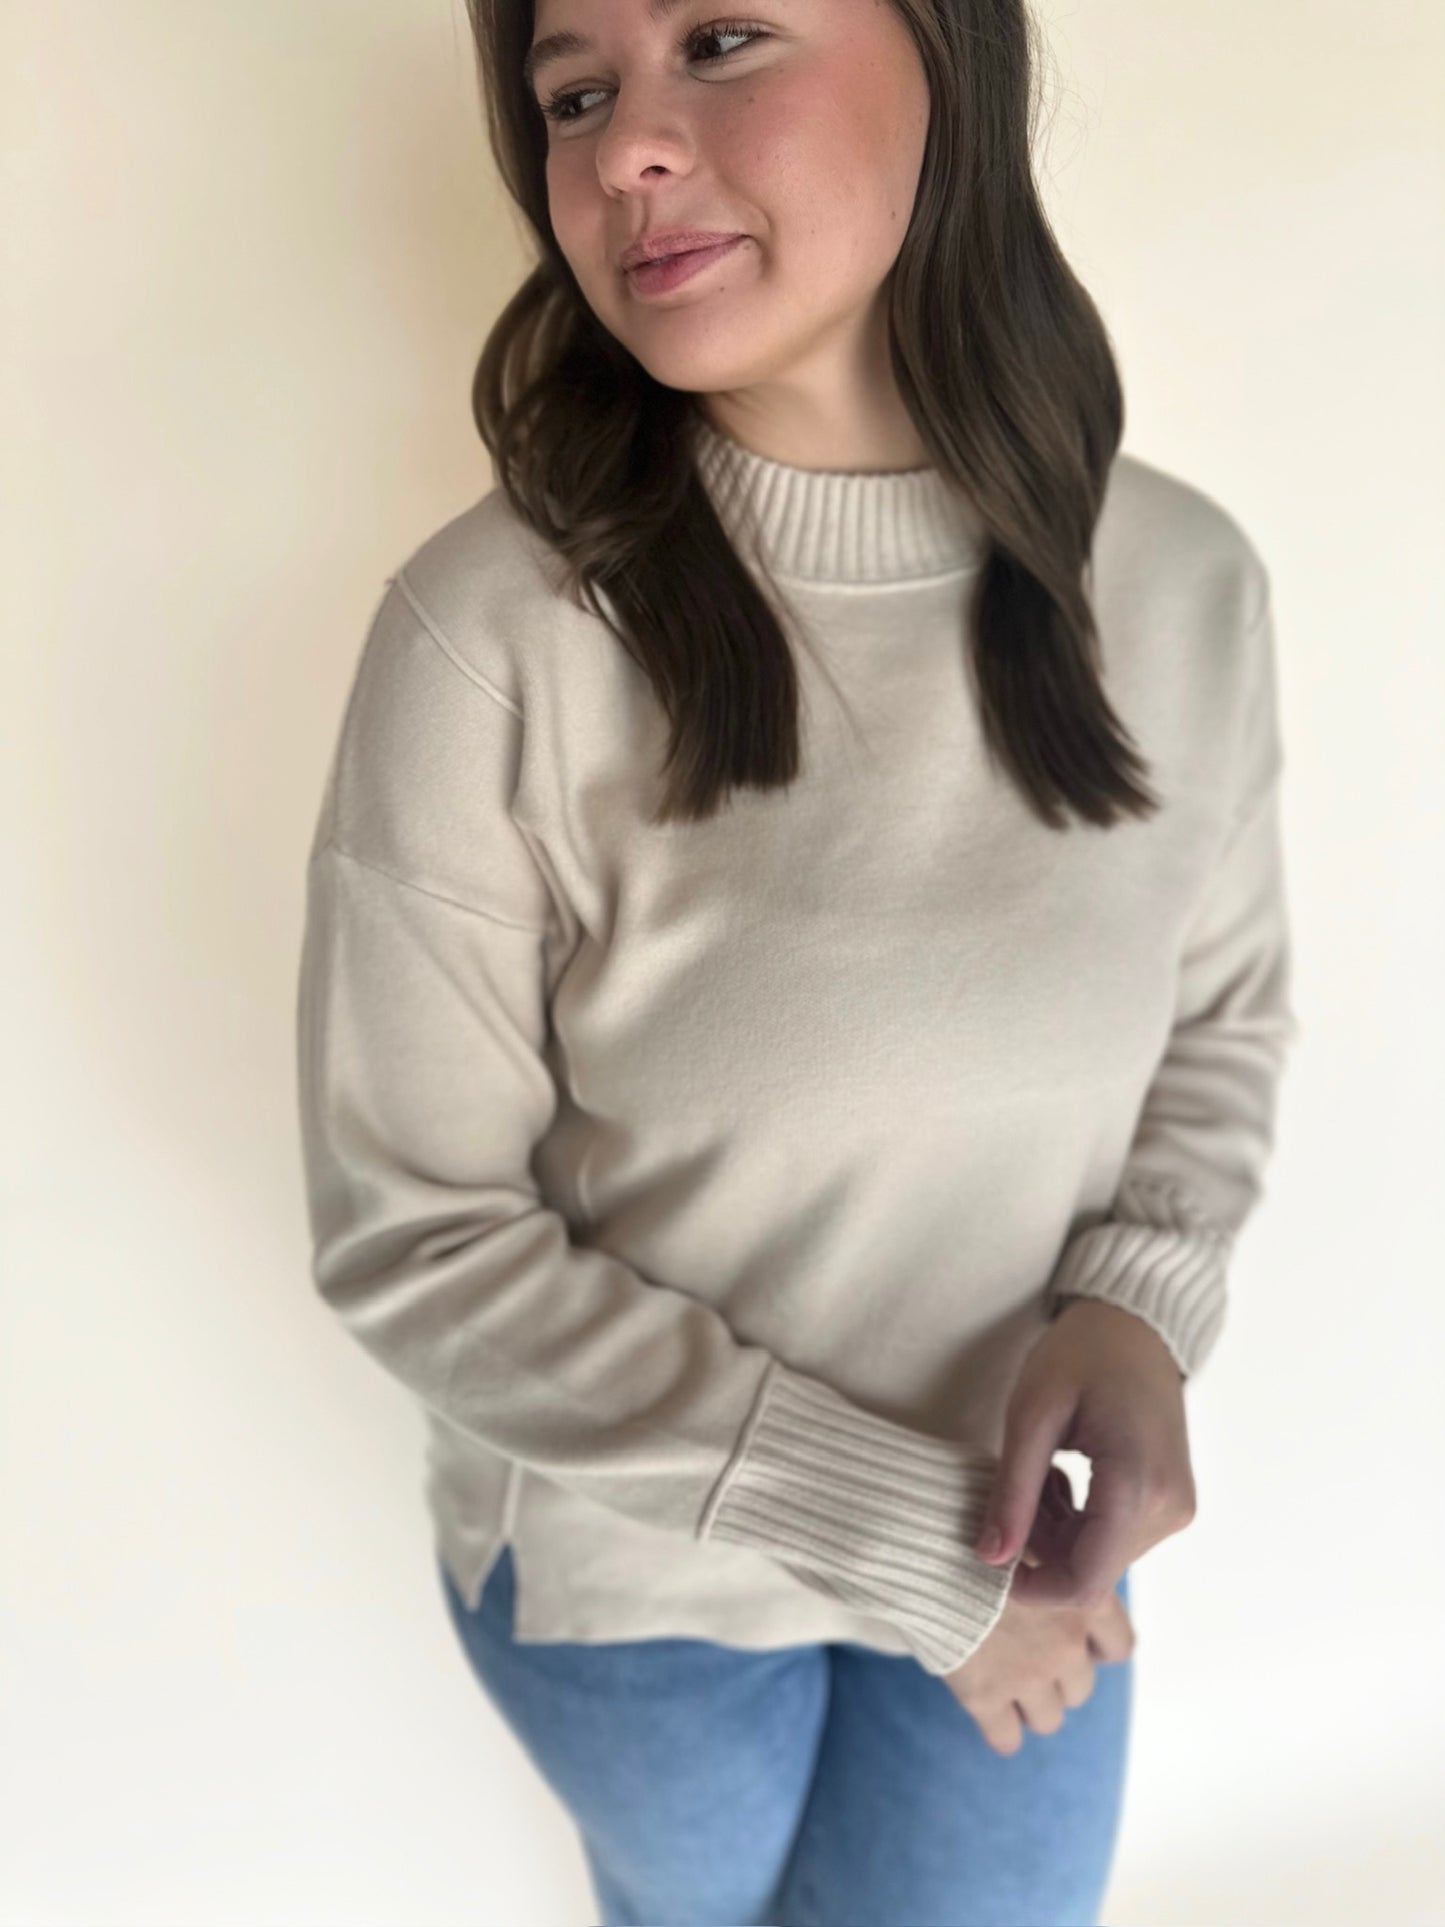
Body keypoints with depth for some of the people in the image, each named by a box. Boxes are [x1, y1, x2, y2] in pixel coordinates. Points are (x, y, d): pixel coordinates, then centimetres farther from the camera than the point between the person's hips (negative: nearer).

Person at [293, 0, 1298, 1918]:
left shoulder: (1183, 582, -14)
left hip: (1016, 1529, 3)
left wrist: (1140, 1304, -17)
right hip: (626, 1560, -2)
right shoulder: (495, 632, -26)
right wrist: (882, 1523, -20)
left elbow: (1225, 1007, 2)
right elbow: (411, 1237, -20)